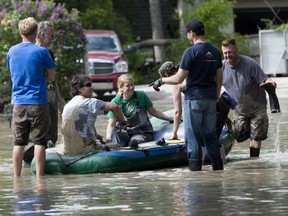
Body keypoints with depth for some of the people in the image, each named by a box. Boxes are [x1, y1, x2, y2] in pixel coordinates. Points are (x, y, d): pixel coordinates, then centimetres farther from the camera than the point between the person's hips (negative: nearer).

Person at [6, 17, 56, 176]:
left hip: (19, 103, 4)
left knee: (19, 142, 7)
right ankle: (39, 177, -4)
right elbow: (51, 77, -1)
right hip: (38, 103, -4)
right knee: (39, 142, -1)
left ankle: (17, 177, 8)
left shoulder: (12, 51, 6)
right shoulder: (41, 52, -8)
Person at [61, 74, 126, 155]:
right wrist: (122, 123, -5)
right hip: (84, 150, -8)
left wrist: (99, 137, 17)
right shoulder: (89, 102, -11)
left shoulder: (67, 106, 13)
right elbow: (114, 107, -21)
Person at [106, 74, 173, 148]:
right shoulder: (116, 101, 1)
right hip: (125, 131, -1)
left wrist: (169, 119, 13)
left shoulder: (141, 96, 2)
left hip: (143, 132, 1)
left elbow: (153, 112, 15)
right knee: (115, 135, -35)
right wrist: (108, 138, -20)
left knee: (134, 142, -34)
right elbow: (111, 125, -3)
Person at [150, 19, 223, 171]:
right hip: (210, 99, 6)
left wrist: (161, 81, 3)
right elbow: (219, 80, 12)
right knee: (210, 133, 12)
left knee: (193, 135, 0)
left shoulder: (190, 52, -13)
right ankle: (217, 166, 12)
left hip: (194, 98, -6)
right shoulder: (215, 52, 8)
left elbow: (179, 79, -12)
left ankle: (195, 167, -1)